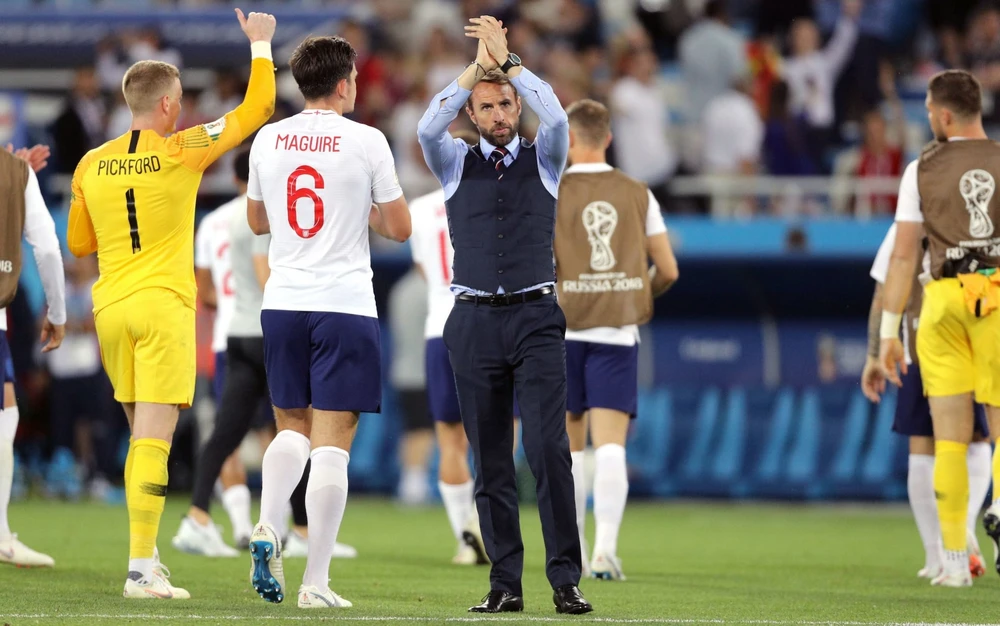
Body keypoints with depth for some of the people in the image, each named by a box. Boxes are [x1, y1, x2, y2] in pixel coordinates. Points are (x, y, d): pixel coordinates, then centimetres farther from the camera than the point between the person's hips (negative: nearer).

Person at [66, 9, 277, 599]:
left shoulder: (92, 165, 6)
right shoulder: (182, 152, -6)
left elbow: (79, 243, 18)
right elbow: (257, 109, 2)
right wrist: (260, 45, 15)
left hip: (110, 307, 5)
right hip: (164, 306, -5)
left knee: (142, 436, 17)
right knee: (154, 439, -8)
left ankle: (146, 556, 18)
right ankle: (141, 568, -14)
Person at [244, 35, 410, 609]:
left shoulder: (268, 140, 5)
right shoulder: (366, 141, -6)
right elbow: (400, 228, 1)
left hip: (282, 303, 4)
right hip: (345, 304, -4)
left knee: (293, 428, 20)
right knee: (332, 442, -2)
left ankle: (267, 527, -5)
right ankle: (317, 581, -5)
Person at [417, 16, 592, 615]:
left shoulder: (543, 160, 10)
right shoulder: (456, 163, 12)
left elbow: (555, 116, -11)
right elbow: (428, 127, -9)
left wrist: (506, 60, -9)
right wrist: (478, 65, -11)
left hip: (535, 318, -2)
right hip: (474, 320, 2)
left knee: (549, 448, -13)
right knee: (490, 460, 3)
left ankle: (566, 580, -13)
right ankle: (506, 583, 6)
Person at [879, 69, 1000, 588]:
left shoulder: (921, 171, 4)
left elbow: (903, 256, 2)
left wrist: (889, 333, 5)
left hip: (943, 298, 1)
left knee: (950, 437, 5)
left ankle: (955, 560, 1)